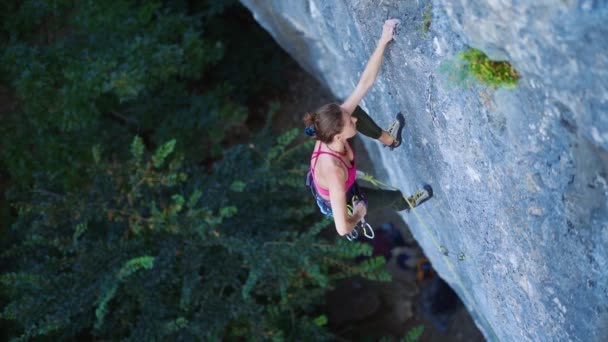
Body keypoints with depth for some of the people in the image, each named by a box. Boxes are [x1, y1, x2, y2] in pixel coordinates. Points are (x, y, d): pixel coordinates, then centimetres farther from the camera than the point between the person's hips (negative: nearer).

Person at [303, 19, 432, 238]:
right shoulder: (334, 172, -51)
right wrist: (359, 214, -26)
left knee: (356, 111, 2)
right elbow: (342, 229, -49)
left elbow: (365, 82, -30)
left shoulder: (335, 122, -34)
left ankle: (389, 139, 31)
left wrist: (383, 41, -37)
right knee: (394, 196, 16)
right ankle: (406, 204, 55)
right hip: (333, 201, -5)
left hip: (319, 183, 5)